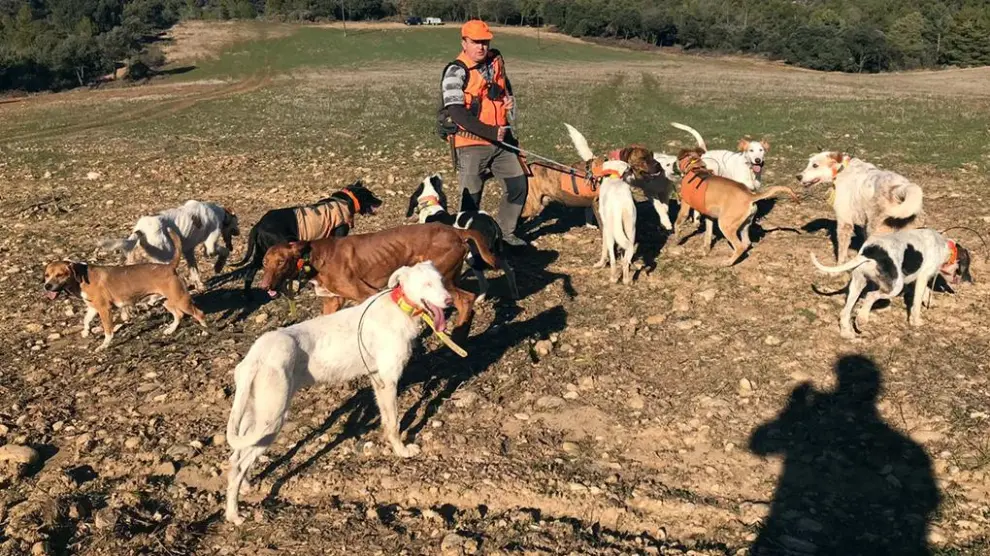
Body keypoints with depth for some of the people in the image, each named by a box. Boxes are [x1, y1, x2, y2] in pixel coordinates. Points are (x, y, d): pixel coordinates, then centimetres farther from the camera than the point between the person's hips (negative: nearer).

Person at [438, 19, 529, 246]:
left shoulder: (497, 61, 8)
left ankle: (505, 231, 28)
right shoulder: (456, 71, -12)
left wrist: (509, 100, 5)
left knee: (519, 185, 11)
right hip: (471, 145, -7)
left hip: (501, 141, 7)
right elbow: (457, 113, -21)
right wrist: (491, 132, -23)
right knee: (471, 196, -1)